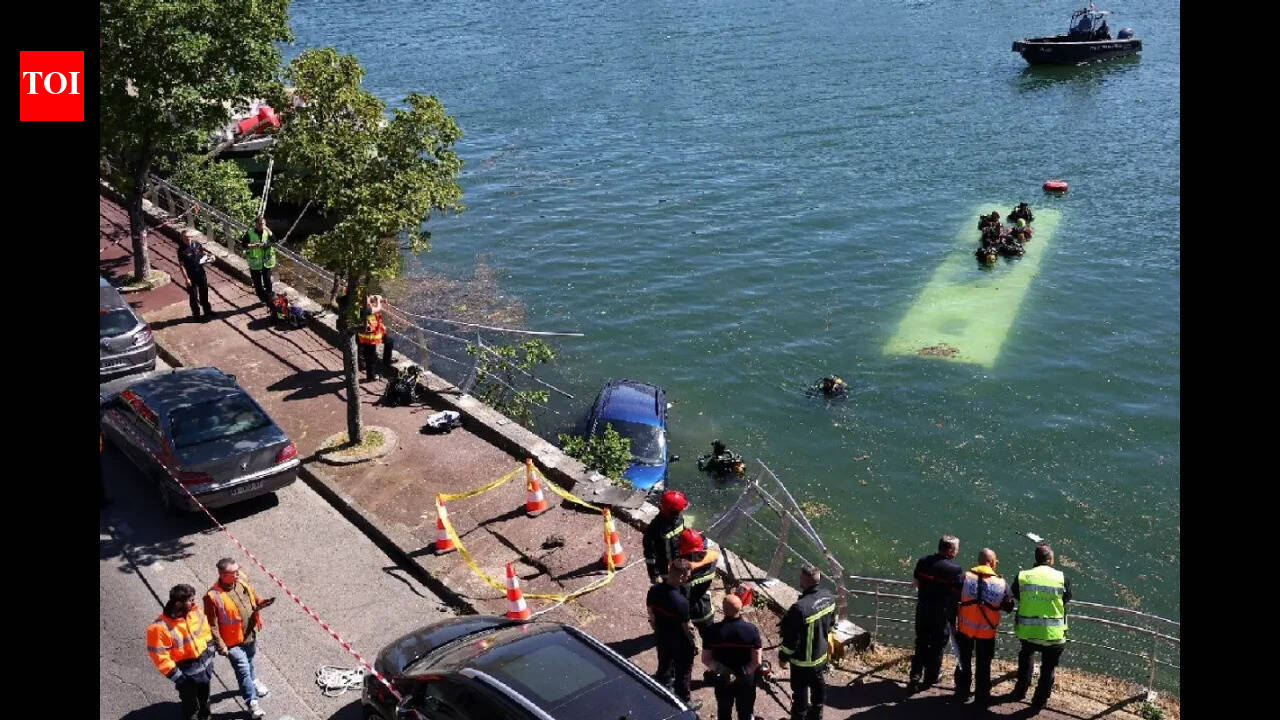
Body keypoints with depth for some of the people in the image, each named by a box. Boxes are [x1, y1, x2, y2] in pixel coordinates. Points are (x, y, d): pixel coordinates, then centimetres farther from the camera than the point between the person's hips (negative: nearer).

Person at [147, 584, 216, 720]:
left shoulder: (194, 612, -10)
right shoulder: (160, 628, -29)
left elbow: (205, 633, 6)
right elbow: (160, 657, -23)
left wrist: (210, 657, 7)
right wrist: (177, 677, -19)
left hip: (204, 666, 6)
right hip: (187, 674, -6)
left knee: (204, 701, 26)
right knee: (191, 706, 11)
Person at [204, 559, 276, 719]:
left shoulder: (242, 582, -9)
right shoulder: (213, 596, -28)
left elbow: (253, 598, 9)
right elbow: (212, 625, -21)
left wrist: (261, 603, -14)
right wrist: (220, 645, -20)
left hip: (251, 635, 6)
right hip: (233, 642, -6)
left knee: (250, 661, 29)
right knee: (243, 671, 1)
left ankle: (253, 683, 55)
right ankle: (252, 703, 16)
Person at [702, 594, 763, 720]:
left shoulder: (712, 630, -17)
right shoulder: (752, 630, -19)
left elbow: (706, 659, -12)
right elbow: (757, 661, -18)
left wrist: (720, 670, -6)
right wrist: (743, 673, -8)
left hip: (722, 680, 1)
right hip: (746, 681, -1)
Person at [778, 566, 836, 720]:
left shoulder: (800, 608, -36)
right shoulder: (828, 596, -12)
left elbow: (792, 638, -26)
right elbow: (831, 622, 6)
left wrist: (783, 656, -9)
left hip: (803, 659, -7)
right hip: (822, 654, 7)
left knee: (800, 690, 14)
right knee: (818, 684, 28)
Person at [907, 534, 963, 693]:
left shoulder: (923, 562, -4)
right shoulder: (956, 570, -19)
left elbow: (915, 582, 7)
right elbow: (961, 595, -16)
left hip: (922, 610, 4)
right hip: (943, 614, -4)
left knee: (921, 644, 18)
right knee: (938, 645, 15)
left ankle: (915, 677, 17)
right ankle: (930, 678, 26)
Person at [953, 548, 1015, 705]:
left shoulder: (965, 577, -14)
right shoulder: (1001, 583, -13)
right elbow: (1009, 607, -3)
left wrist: (952, 620, 2)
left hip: (965, 628, 1)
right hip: (987, 631, -1)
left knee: (964, 662, 19)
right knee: (983, 665, 17)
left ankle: (962, 693, 30)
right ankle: (981, 696, 27)